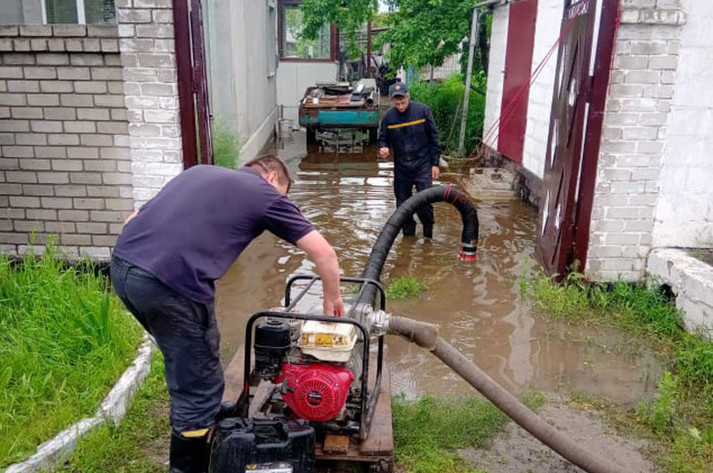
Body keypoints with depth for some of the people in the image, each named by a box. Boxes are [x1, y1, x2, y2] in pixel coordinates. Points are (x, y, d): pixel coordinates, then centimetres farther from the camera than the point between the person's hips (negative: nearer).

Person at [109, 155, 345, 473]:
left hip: (122, 265, 8)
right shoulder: (267, 194, 11)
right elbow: (325, 254, 10)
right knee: (198, 387, 10)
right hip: (171, 283, -8)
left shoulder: (200, 171, 27)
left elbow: (134, 219, 26)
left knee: (189, 360, 30)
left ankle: (205, 424, 49)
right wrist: (332, 299, 26)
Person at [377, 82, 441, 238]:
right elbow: (383, 139, 8)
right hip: (401, 168, 3)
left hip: (423, 165, -3)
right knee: (402, 203, 11)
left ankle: (428, 234, 15)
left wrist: (435, 163, -3)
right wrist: (383, 149, -16)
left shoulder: (423, 110, -8)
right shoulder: (388, 116, -3)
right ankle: (408, 233, 31)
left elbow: (434, 138, -2)